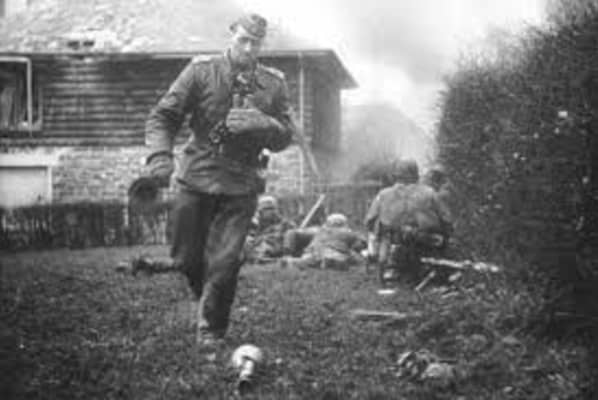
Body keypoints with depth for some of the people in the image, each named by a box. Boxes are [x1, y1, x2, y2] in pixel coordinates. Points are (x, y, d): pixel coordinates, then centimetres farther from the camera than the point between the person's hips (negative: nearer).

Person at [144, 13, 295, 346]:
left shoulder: (274, 84, 4)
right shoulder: (202, 71, -1)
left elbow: (285, 138, 6)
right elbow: (164, 116, -3)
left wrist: (263, 124, -16)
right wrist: (160, 155, -20)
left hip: (241, 185, 0)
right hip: (198, 177, 0)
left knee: (224, 262, -6)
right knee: (186, 257, 7)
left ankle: (212, 329, 12)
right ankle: (205, 299, 38)